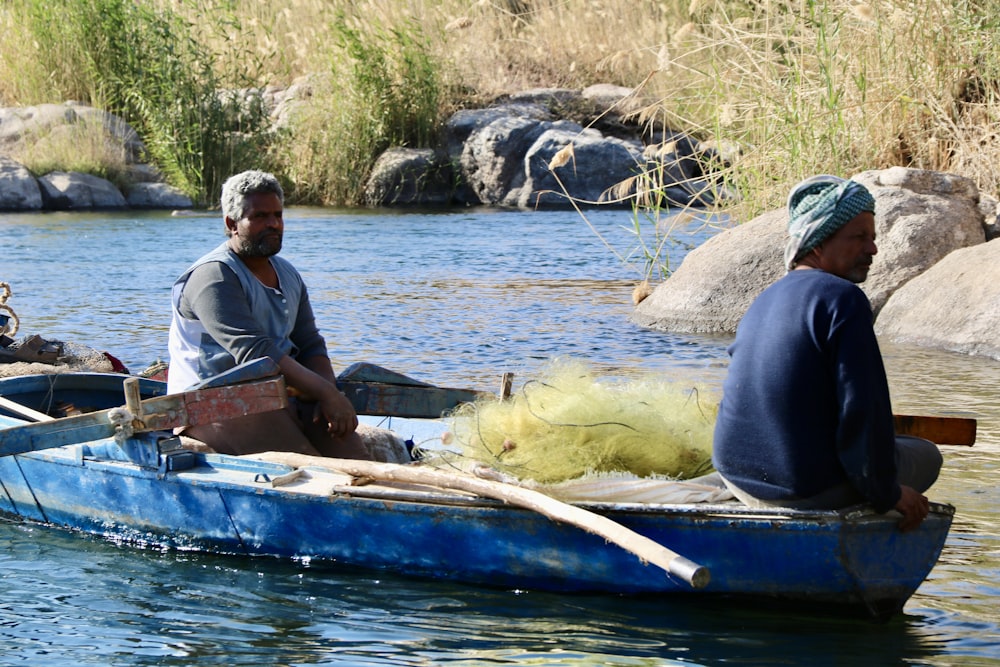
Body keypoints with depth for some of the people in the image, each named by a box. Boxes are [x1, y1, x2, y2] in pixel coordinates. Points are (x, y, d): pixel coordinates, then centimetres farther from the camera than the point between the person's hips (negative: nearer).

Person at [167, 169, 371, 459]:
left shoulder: (288, 275, 19)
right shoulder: (213, 276, -10)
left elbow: (310, 345, 12)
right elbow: (254, 350, -20)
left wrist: (330, 397, -10)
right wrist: (326, 393, -25)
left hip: (279, 397, 8)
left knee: (357, 464, -17)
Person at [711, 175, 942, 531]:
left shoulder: (763, 301, 11)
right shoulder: (843, 299, -15)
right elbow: (863, 407, -20)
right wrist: (887, 492, -6)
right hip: (808, 493, -8)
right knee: (925, 456, 17)